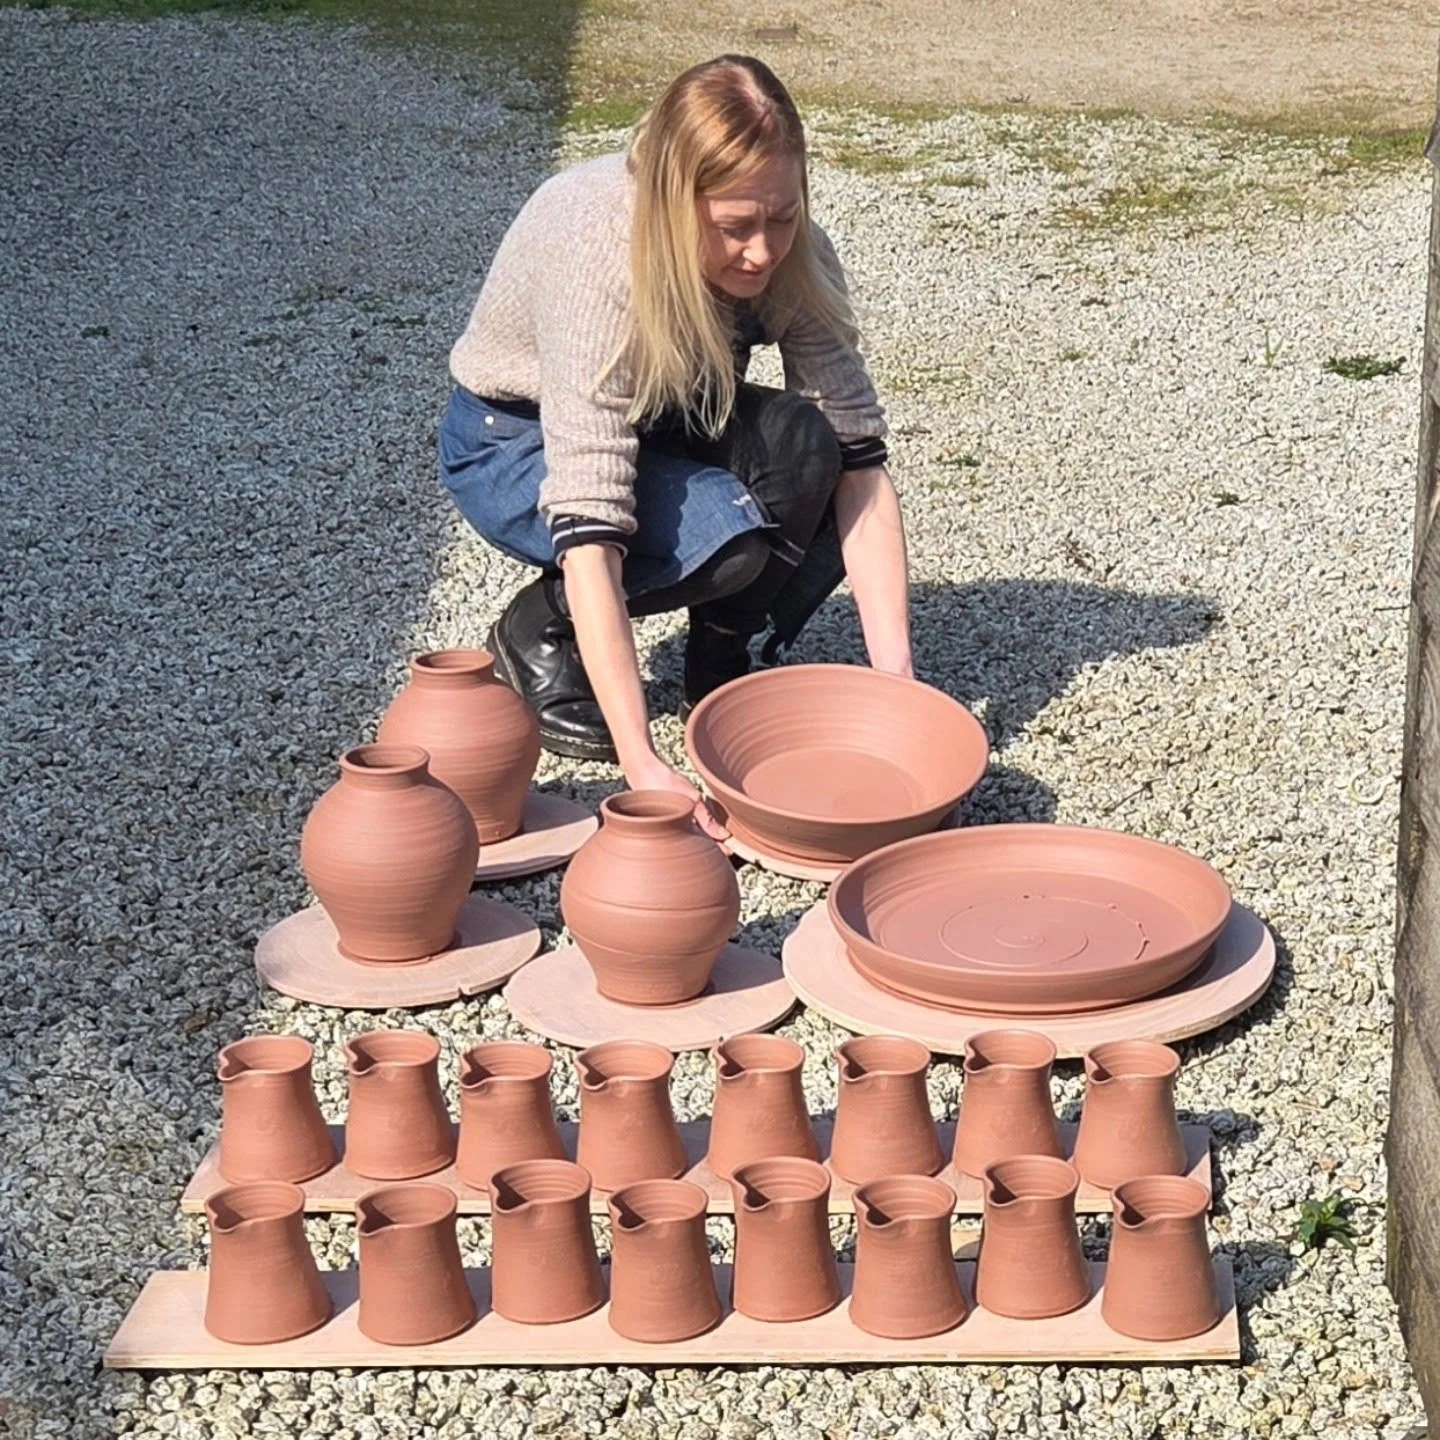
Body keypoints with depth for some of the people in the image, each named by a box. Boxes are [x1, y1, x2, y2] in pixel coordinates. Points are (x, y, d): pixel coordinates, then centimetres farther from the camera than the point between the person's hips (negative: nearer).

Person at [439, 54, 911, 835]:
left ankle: (719, 666, -2)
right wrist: (642, 765, -49)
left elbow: (858, 459, -21)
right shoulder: (594, 257, -37)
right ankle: (540, 632, -3)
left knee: (806, 451, -28)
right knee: (729, 536, -32)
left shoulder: (790, 252, -23)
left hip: (664, 423, 5)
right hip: (515, 439, -4)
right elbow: (589, 528, -43)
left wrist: (897, 680, -31)